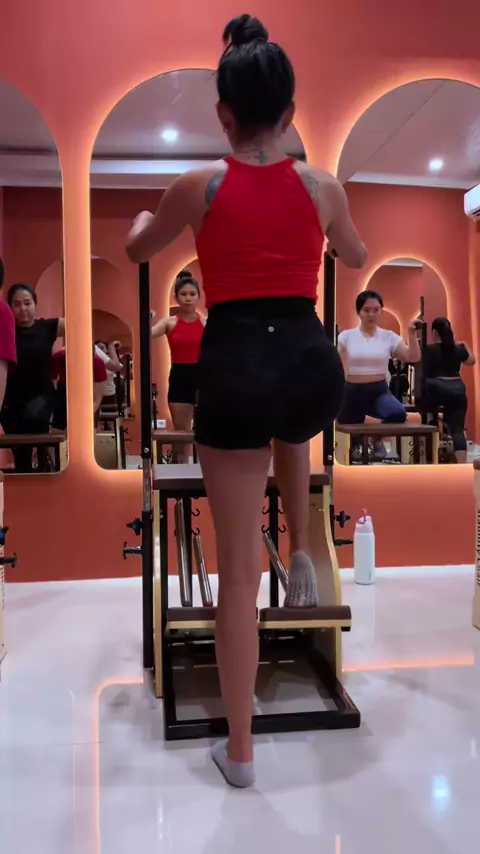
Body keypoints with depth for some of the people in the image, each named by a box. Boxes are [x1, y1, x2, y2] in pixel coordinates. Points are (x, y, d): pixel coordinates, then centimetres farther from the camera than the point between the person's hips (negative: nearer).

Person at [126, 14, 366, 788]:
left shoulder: (201, 185, 4)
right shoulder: (324, 187, 8)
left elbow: (137, 251, 23)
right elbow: (357, 258, 29)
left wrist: (143, 214, 46)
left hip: (235, 367, -2)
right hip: (313, 365, 2)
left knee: (239, 571, 7)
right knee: (291, 429, 44)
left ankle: (240, 752, 20)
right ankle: (302, 554, 30)